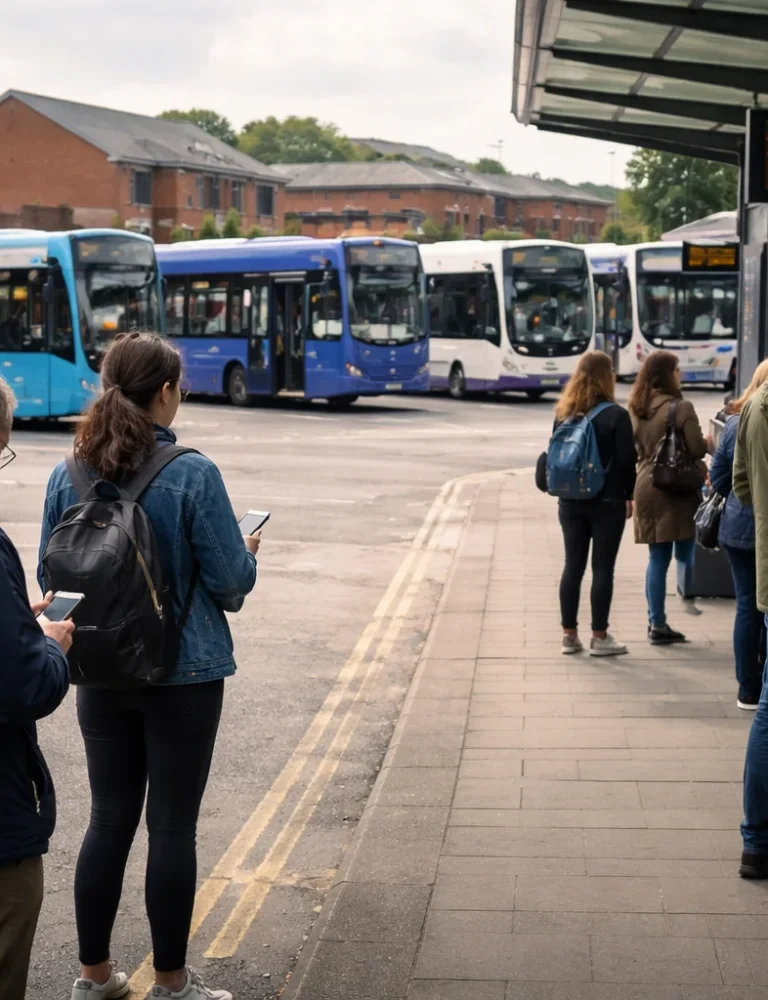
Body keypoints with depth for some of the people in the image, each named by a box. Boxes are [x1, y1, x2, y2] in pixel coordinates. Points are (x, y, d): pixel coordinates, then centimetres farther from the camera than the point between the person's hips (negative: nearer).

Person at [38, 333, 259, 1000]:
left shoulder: (68, 476, -2)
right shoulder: (192, 474, -16)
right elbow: (231, 581, -14)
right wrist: (248, 557, 8)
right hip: (184, 672, -4)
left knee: (109, 820, 15)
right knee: (172, 826, 6)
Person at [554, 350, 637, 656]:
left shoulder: (563, 413, 4)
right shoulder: (616, 415, -11)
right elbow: (626, 460, -10)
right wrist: (628, 496, 1)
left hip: (571, 501, 5)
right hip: (607, 502, -5)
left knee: (573, 565, 10)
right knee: (602, 568, 1)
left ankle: (569, 634, 13)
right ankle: (599, 637, 5)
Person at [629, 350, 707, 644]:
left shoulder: (635, 409, 7)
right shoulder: (681, 407, -12)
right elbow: (697, 449, -12)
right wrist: (709, 443, 8)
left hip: (646, 487, 5)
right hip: (678, 488, -5)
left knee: (657, 558, 8)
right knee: (685, 553, 4)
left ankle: (656, 622, 9)